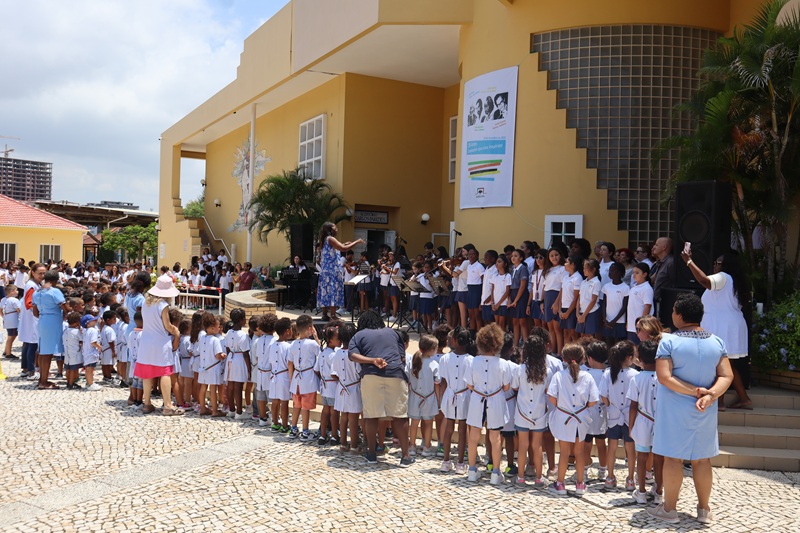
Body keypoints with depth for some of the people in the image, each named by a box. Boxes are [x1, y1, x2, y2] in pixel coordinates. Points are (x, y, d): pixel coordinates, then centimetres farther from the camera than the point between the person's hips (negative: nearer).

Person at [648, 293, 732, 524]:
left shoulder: (668, 341, -11)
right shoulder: (717, 342, 1)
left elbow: (664, 377, -18)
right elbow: (726, 376, -5)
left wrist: (694, 391, -15)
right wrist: (709, 395, -15)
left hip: (675, 410, -4)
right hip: (705, 412, 4)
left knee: (672, 457, 5)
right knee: (701, 459, 14)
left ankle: (669, 509, 14)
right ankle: (704, 509, 23)